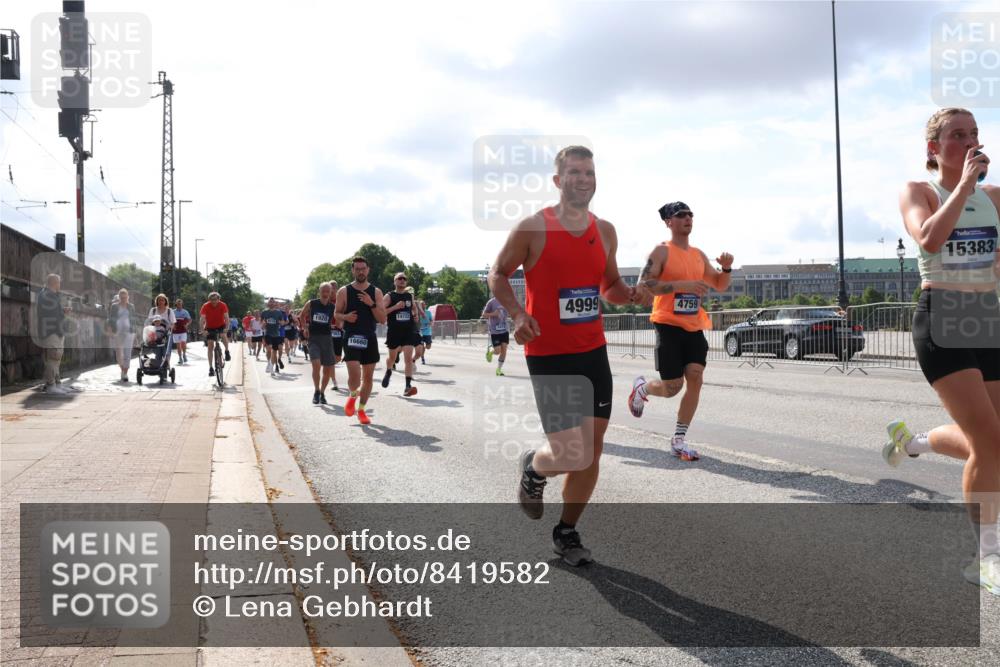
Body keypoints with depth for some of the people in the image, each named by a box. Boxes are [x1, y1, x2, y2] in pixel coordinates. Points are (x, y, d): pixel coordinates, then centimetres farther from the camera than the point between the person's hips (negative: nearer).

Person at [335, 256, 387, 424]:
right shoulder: (344, 292, 0)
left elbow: (383, 320, -1)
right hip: (351, 338, -3)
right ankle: (353, 395, 17)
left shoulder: (376, 292, 3)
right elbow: (336, 314, 8)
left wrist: (371, 304, -15)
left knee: (368, 377, 7)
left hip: (370, 339, 3)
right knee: (355, 376, -16)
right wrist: (345, 317, -14)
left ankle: (361, 410, 23)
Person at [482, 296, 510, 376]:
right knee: (498, 351, -6)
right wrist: (493, 314, -18)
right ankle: (490, 351, 30)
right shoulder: (491, 302, -9)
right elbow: (484, 315, -4)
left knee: (504, 350, -1)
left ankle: (499, 369, 13)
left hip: (504, 330, 4)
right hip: (494, 331, -4)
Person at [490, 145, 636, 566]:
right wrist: (517, 313, -15)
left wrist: (632, 294, -4)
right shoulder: (533, 228, -9)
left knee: (592, 451, 8)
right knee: (573, 456, -12)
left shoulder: (604, 231, 7)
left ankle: (567, 533, 27)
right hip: (548, 355, -5)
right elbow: (498, 274, 2)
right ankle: (533, 469, 24)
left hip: (594, 351, 6)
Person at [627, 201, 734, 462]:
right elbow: (642, 287, -18)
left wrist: (726, 268, -2)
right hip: (668, 326, -6)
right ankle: (641, 387, 31)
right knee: (672, 387, -4)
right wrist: (681, 285, -27)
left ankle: (679, 440, 3)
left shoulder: (699, 255, 13)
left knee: (695, 379, -6)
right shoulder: (661, 252, -7)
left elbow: (720, 286, 20)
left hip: (694, 328, 6)